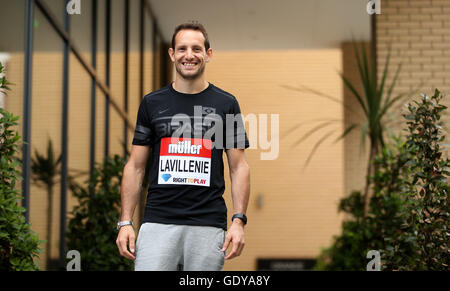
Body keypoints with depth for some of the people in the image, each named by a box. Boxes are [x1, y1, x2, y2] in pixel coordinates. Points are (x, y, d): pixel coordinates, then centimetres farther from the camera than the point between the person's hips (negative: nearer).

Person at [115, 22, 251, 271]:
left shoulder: (226, 104, 6)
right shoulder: (152, 103, 9)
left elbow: (239, 167, 5)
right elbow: (135, 166, 9)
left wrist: (238, 221, -7)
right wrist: (125, 222, 0)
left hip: (208, 225, 0)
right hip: (158, 222, 0)